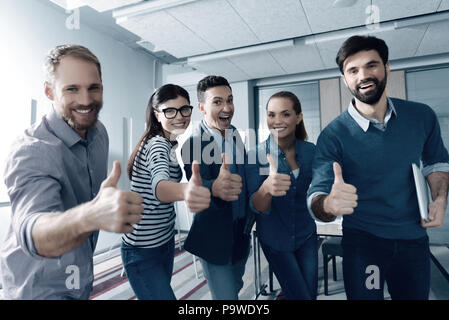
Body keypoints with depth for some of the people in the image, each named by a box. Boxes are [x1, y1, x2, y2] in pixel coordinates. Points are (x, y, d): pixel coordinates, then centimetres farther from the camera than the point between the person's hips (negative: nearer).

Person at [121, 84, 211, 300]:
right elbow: (159, 184, -47)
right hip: (143, 252, -9)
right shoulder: (157, 145, -24)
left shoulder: (170, 143, 3)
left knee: (161, 291, 23)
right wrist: (185, 191, -67)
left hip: (165, 240, 9)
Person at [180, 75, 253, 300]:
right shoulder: (193, 143, -19)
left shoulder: (236, 135, 2)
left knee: (235, 288, 24)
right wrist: (215, 188, -56)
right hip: (215, 239, -6)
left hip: (240, 236, 7)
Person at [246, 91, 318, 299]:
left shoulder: (310, 150, -7)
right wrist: (266, 188, -44)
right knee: (301, 296, 4)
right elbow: (256, 206, -22)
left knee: (312, 293, 16)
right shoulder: (256, 155, -17)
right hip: (275, 239, -3)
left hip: (306, 235, 4)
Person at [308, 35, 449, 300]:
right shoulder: (334, 135, -17)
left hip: (414, 239, 4)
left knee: (416, 295, 21)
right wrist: (329, 204, -45)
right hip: (362, 242, -4)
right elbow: (317, 197, -22)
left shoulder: (422, 116, -4)